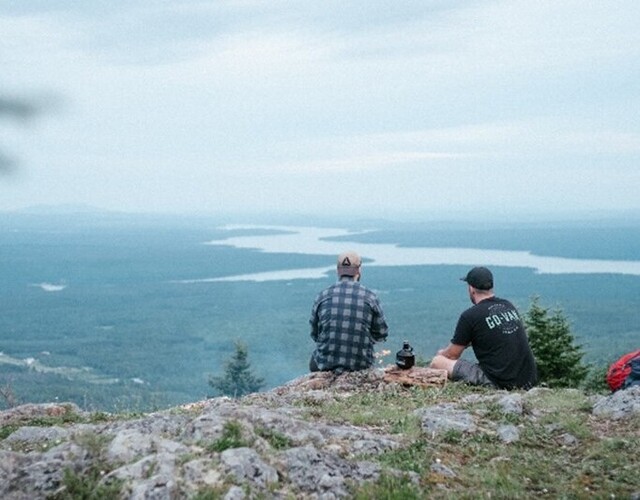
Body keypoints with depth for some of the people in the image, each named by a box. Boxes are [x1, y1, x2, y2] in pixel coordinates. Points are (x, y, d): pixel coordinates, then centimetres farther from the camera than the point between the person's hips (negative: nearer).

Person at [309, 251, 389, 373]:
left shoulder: (322, 296, -3)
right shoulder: (370, 297, -6)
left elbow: (315, 334, 6)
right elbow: (381, 334, 4)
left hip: (325, 365, 0)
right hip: (360, 366, 0)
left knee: (314, 362, 34)